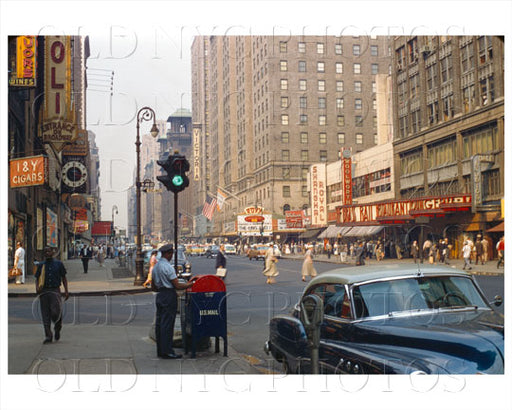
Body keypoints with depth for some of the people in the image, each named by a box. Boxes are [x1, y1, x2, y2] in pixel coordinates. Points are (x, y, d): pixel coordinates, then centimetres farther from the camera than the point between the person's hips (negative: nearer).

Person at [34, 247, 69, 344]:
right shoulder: (41, 265, 10)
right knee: (45, 314, 0)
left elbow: (63, 278, 10)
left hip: (55, 291, -2)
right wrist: (37, 288, -9)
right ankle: (48, 336, 6)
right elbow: (37, 278, 11)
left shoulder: (58, 264, 7)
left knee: (55, 312, -11)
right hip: (44, 292, 2)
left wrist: (66, 291, 3)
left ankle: (57, 328, 20)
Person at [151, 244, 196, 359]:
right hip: (169, 297, -9)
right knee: (167, 324, -6)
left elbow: (153, 287, 18)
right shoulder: (168, 267, -15)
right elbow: (177, 285, -16)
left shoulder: (155, 267, 13)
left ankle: (160, 350, 16)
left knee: (159, 323, 10)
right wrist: (191, 284, -7)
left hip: (160, 296, 9)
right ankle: (166, 352, -4)